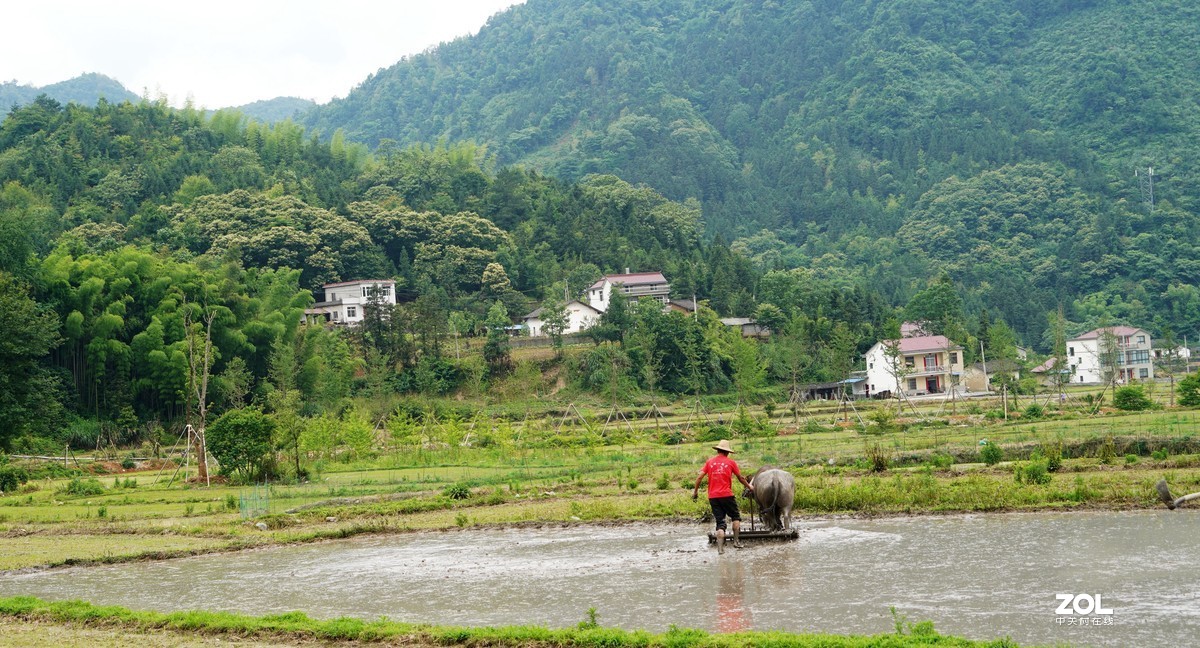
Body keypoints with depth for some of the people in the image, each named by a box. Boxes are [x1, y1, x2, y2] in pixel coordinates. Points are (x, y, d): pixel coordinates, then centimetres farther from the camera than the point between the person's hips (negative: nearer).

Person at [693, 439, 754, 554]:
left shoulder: (709, 462, 7)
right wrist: (749, 486, 29)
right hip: (726, 495, -2)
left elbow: (699, 477, 0)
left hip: (713, 496, 2)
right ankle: (736, 541, 13)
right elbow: (740, 478, 13)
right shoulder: (731, 462, 3)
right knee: (735, 517, 18)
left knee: (720, 522, 7)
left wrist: (695, 491, 10)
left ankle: (720, 547, -2)